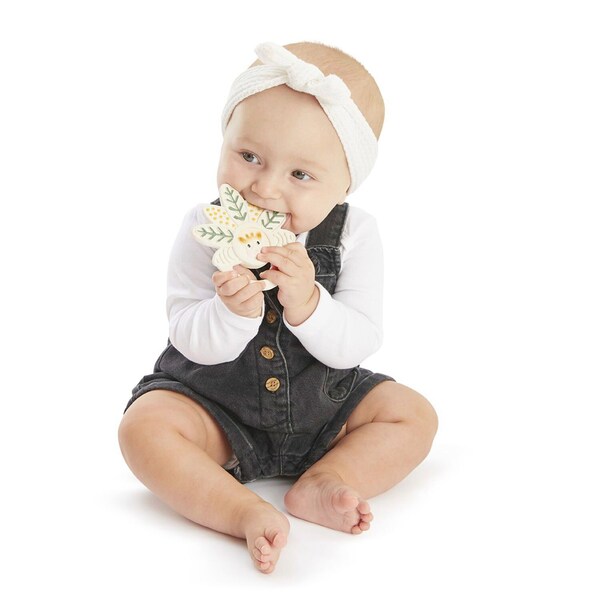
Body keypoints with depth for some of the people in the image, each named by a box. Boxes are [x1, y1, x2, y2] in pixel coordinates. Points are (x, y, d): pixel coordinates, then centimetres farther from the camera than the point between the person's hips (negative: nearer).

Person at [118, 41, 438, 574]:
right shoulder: (205, 231, -16)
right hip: (215, 405, -1)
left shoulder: (355, 237, -14)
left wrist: (306, 303, -37)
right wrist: (232, 311, -40)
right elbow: (192, 342, -18)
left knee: (414, 415, -8)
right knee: (144, 426, -25)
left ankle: (321, 486, -20)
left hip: (324, 409, 2)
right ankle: (246, 512, -30)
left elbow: (357, 344, -18)